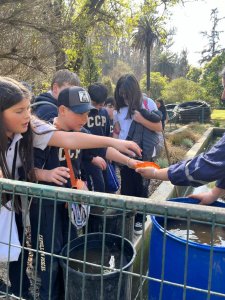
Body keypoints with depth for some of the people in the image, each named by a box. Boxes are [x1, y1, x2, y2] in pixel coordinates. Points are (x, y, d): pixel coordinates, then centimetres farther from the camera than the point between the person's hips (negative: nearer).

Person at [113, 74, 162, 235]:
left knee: (141, 188, 10)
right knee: (126, 188, 12)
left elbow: (159, 127, -9)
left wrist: (141, 119, -21)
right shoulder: (120, 107, 4)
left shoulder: (147, 104, -7)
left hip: (144, 155, -3)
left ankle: (139, 220, 26)